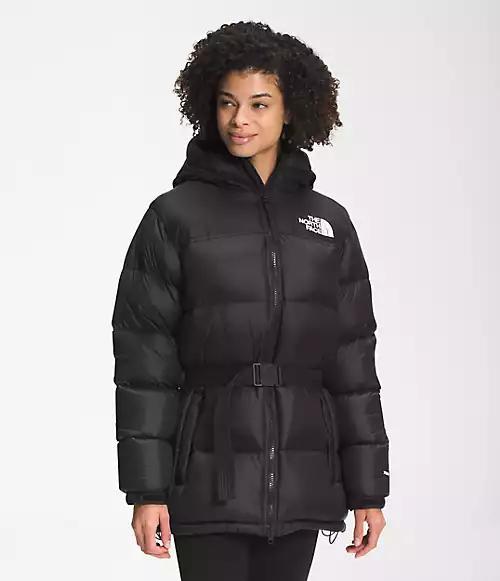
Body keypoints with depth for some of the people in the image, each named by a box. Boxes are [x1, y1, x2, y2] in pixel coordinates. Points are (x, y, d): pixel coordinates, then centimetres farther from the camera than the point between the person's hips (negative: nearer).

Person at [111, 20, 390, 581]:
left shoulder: (330, 223, 8)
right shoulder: (174, 217, -1)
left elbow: (353, 362, 9)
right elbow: (143, 361, -3)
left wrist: (367, 489, 7)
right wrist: (146, 489, -8)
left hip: (300, 485, 3)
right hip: (210, 482, -3)